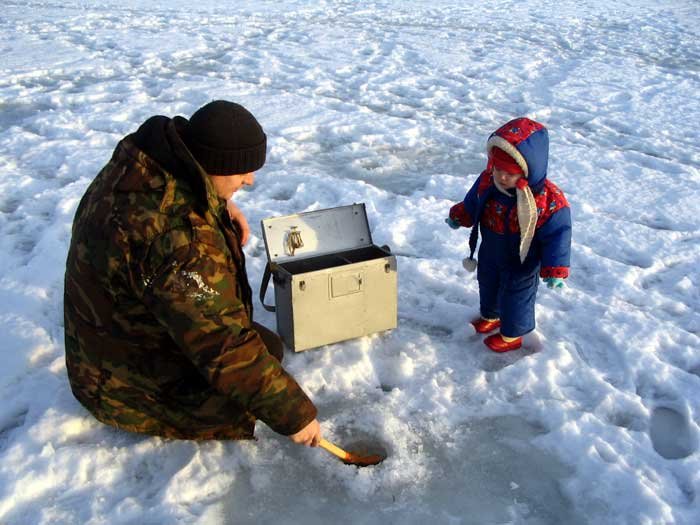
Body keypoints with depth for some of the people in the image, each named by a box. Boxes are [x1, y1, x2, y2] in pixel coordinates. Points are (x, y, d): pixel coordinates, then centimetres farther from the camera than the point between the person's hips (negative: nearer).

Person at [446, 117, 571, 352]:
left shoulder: (548, 200, -34)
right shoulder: (487, 181, -19)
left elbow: (557, 234, -25)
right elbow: (473, 203, 4)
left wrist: (554, 269, -27)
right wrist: (459, 216, 8)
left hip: (521, 263, -6)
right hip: (490, 253, 6)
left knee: (515, 297, 16)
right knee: (487, 284, 29)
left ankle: (512, 334, 42)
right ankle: (490, 315, 59)